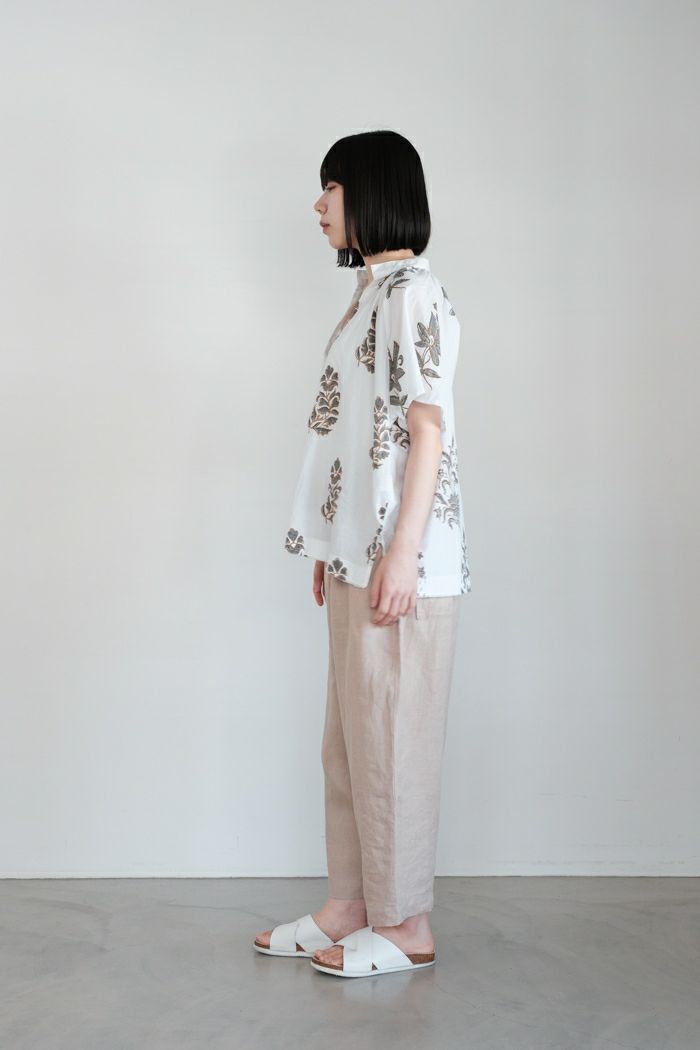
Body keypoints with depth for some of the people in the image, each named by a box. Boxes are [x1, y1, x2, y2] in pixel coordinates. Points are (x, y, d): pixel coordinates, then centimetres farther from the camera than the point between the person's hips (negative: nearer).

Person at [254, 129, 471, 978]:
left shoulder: (414, 291, -11)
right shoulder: (372, 292, 17)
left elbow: (429, 429, -17)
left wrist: (400, 555, -21)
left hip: (399, 559, -10)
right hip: (358, 556, 10)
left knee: (392, 740, -1)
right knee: (350, 739, 14)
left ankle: (405, 925, 11)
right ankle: (350, 907, 24)